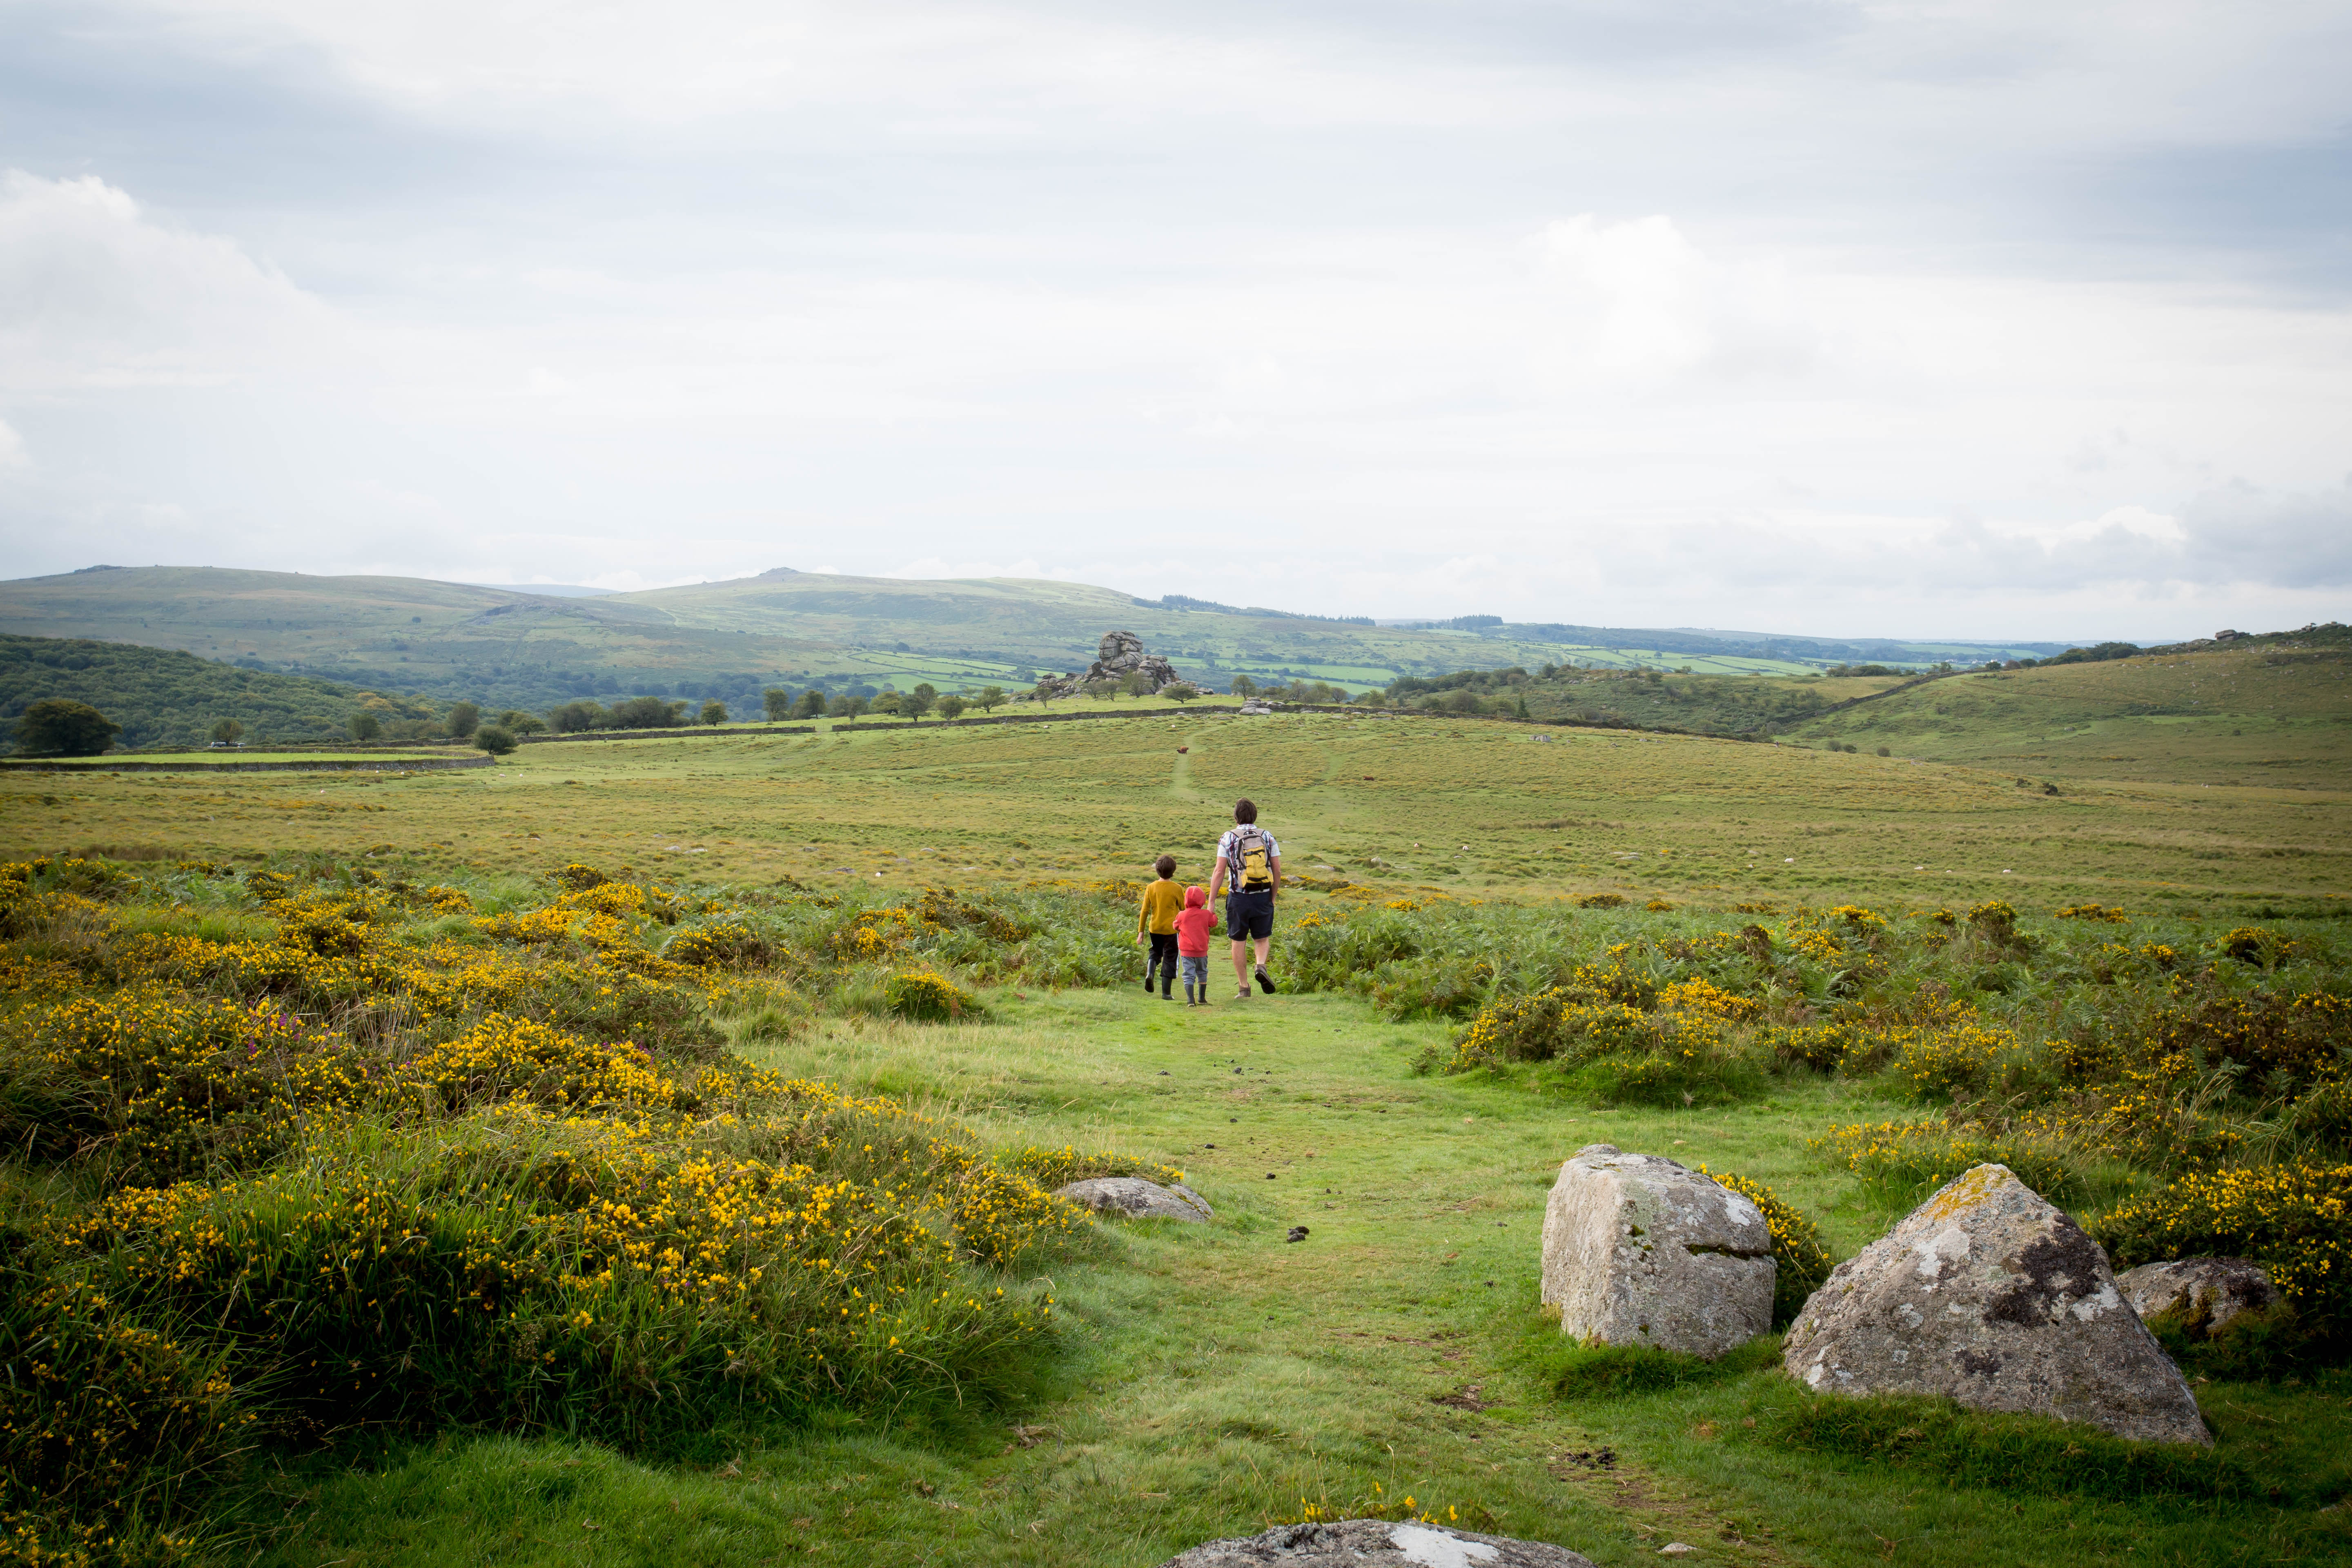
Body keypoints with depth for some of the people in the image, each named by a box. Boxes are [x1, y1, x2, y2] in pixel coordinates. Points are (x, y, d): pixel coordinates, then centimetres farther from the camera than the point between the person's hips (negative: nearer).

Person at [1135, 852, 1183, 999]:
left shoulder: (1151, 887, -3)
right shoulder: (1177, 889, -10)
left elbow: (1145, 911, -1)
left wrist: (1141, 932, 4)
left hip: (1154, 928, 3)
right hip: (1171, 928, -3)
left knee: (1156, 953, 24)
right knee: (1169, 959, 5)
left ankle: (1149, 973, -6)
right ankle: (1166, 993, 4)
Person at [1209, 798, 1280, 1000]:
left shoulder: (1228, 838, -3)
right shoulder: (1268, 837, 3)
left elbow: (1219, 872, -7)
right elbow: (1278, 871, 3)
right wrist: (1273, 897, 17)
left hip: (1239, 898, -1)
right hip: (1263, 897, 2)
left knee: (1239, 942, 9)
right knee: (1263, 939, 16)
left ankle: (1244, 987, 10)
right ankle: (1261, 965, -14)